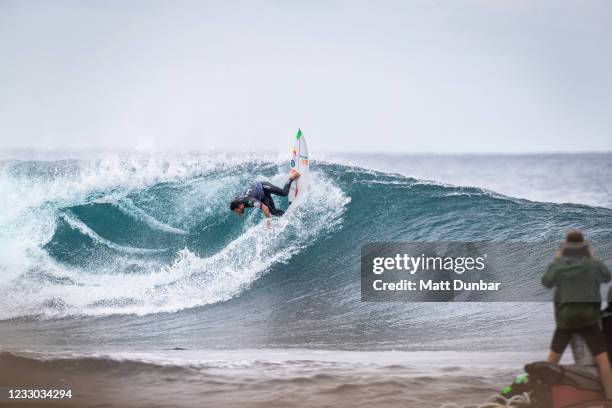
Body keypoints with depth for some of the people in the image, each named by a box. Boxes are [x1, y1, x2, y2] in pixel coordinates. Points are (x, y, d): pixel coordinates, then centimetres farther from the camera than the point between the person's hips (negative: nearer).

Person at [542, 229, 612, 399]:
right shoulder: (593, 263, -4)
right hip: (588, 317, -2)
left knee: (553, 356, 19)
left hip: (565, 317, 2)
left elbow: (546, 283, 14)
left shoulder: (559, 264, -2)